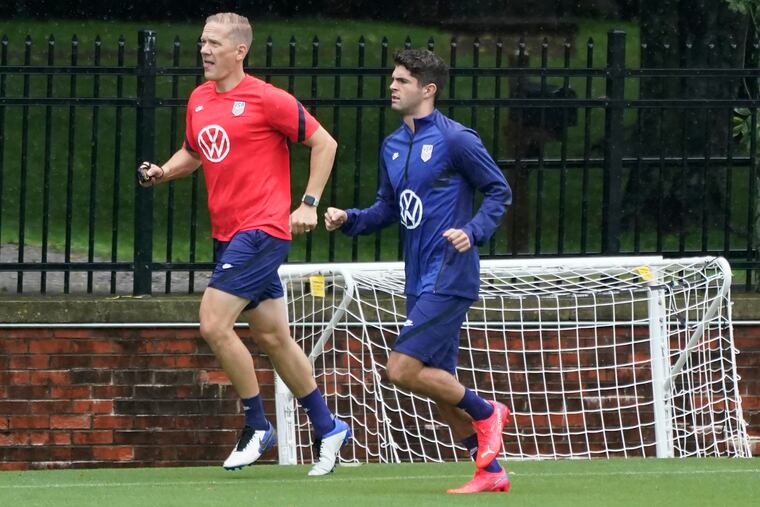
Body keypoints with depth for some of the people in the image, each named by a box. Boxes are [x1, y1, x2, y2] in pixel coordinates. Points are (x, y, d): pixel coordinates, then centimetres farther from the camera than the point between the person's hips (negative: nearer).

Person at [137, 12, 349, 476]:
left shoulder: (267, 99, -11)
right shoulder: (199, 100, 10)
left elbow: (324, 143, -6)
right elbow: (193, 153, 25)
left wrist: (309, 203, -10)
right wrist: (162, 172, 4)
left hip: (262, 228, -8)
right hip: (227, 232, 8)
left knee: (214, 323, -16)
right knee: (271, 336, 13)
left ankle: (257, 426, -2)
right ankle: (328, 429, 24)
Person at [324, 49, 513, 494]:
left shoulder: (455, 139, -10)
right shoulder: (393, 147, 13)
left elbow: (499, 191, -5)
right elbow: (388, 208, 21)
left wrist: (474, 231, -20)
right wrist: (349, 220, 4)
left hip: (450, 276, -8)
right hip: (420, 281, 8)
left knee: (403, 369, -16)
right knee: (439, 381, 8)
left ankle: (486, 413, 4)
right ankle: (490, 473, 16)